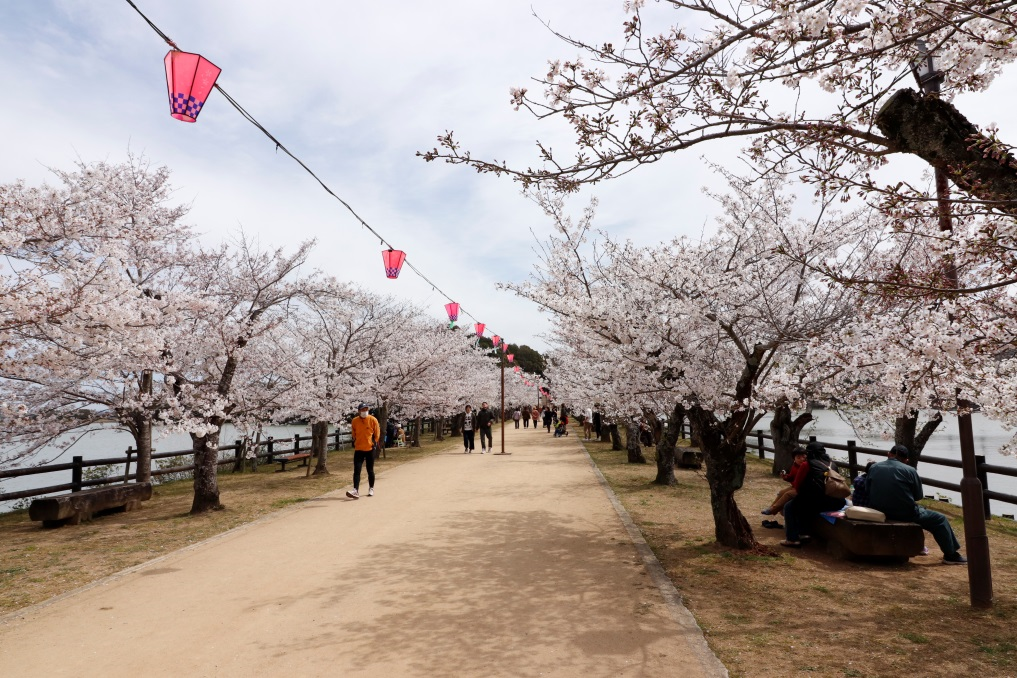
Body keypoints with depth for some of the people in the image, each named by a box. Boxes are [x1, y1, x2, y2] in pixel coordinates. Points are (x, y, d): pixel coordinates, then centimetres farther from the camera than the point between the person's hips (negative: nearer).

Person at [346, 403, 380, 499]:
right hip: (358, 449, 2)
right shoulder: (355, 420, 0)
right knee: (356, 470, -7)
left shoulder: (373, 419, -6)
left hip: (370, 449, -1)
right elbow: (353, 433, 15)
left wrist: (374, 442, -3)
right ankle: (356, 490, -12)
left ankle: (371, 489, 24)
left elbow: (377, 432, 2)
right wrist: (355, 442, 10)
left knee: (370, 470, 9)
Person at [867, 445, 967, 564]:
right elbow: (918, 496, 2)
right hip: (904, 513, -6)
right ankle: (951, 555, 22)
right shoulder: (909, 470, -5)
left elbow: (868, 490, 10)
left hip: (878, 512, 6)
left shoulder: (873, 467, 4)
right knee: (940, 520, 17)